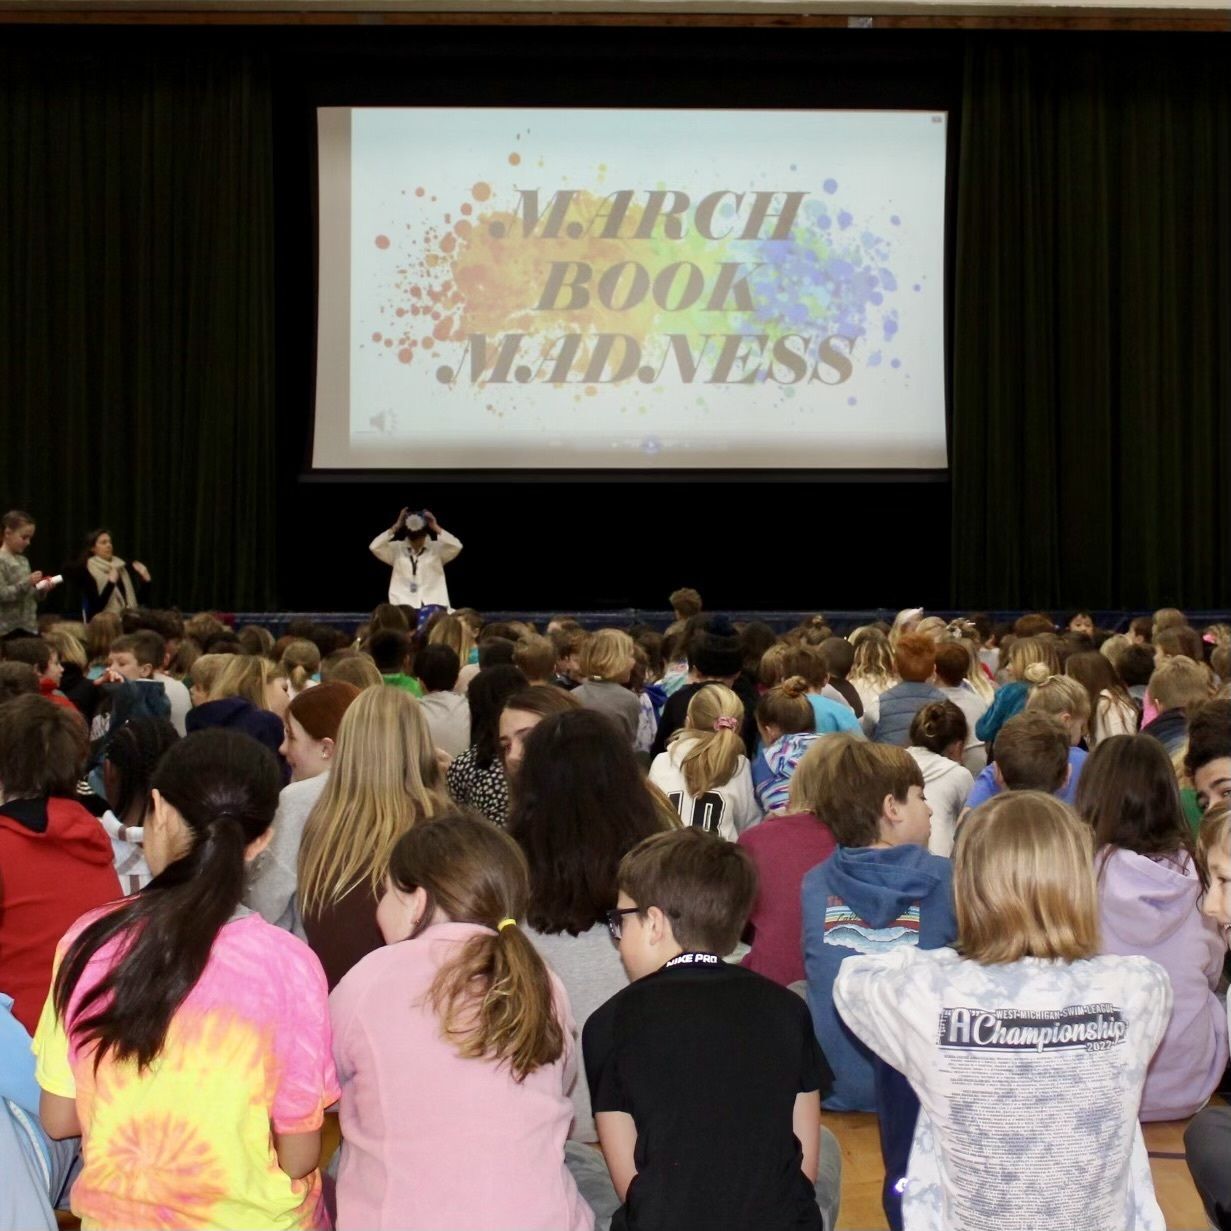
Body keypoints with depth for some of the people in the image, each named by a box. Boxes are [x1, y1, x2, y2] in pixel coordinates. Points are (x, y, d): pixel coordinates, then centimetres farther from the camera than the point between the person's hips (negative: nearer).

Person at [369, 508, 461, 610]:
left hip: (433, 604, 0)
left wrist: (435, 527, -10)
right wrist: (396, 526, -7)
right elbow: (374, 547, -5)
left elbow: (456, 546, -10)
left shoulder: (437, 548, 7)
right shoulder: (397, 549, 9)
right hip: (404, 605, 0)